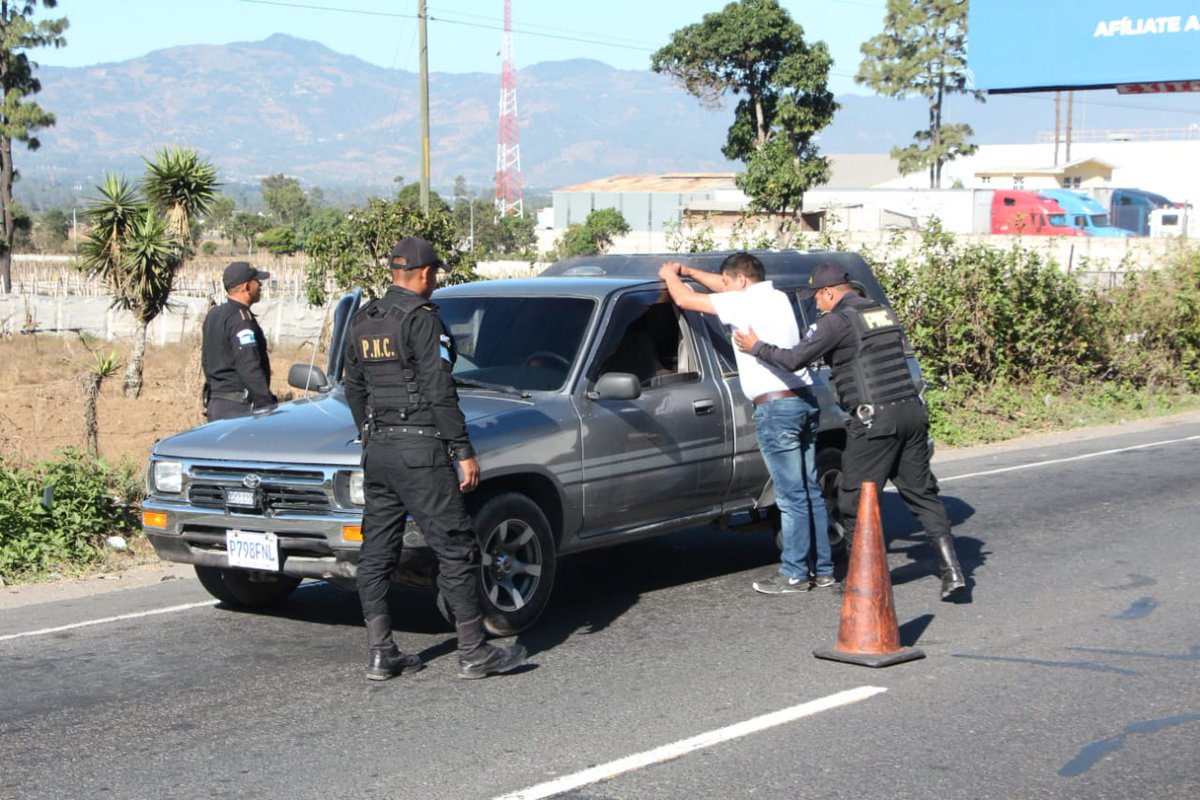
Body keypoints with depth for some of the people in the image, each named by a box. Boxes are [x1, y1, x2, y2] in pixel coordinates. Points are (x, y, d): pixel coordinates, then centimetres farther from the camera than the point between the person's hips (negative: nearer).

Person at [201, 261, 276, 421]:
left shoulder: (213, 315, 16)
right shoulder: (241, 319, -15)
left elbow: (206, 361, 23)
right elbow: (249, 368, -21)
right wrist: (267, 404, -20)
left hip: (213, 403, 10)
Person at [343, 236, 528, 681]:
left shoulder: (362, 322, 12)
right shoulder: (421, 319, -12)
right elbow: (440, 393, -16)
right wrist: (464, 452, -12)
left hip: (376, 449, 8)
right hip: (420, 450, -8)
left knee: (377, 554, 9)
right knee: (456, 550, -2)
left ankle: (381, 654, 11)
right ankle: (474, 653, 1)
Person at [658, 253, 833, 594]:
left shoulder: (746, 303, -10)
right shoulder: (776, 297, 16)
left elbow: (684, 299, -7)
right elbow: (728, 289, 32)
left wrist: (669, 275, 13)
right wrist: (687, 271, 31)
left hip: (776, 407, -9)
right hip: (804, 400, 9)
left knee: (792, 496, -5)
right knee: (810, 492, 10)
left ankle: (795, 573, -1)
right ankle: (822, 569, 14)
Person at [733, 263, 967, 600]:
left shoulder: (836, 322, -7)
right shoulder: (884, 313, 17)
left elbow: (795, 359, -11)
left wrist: (756, 347, 5)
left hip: (874, 420, -7)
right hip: (912, 411, 7)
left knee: (856, 502, 3)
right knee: (921, 493, 11)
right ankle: (952, 570, 3)